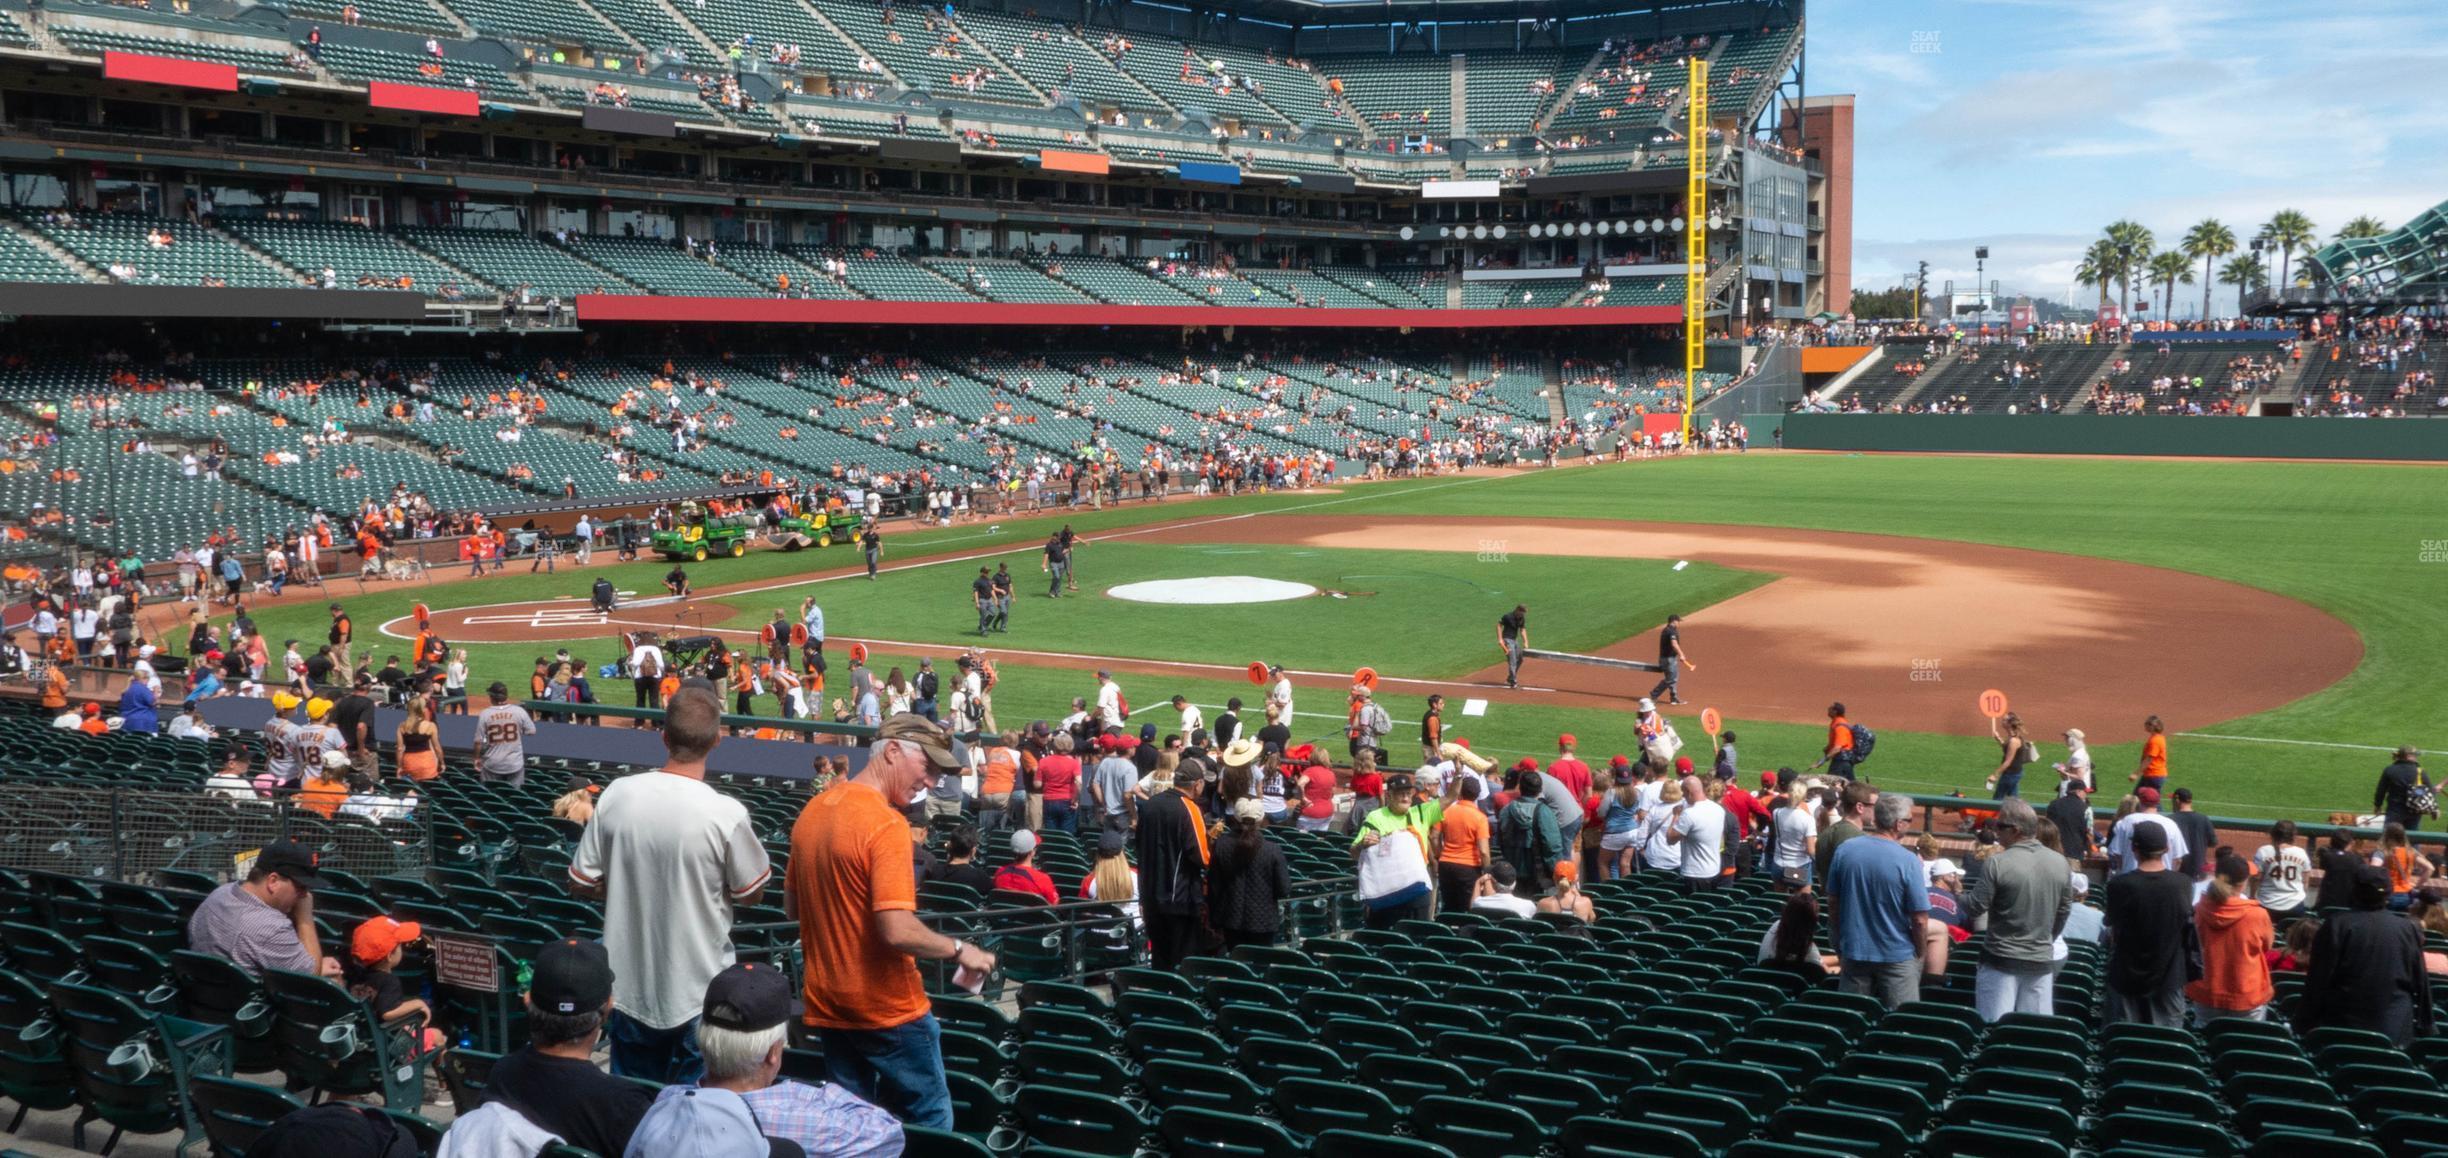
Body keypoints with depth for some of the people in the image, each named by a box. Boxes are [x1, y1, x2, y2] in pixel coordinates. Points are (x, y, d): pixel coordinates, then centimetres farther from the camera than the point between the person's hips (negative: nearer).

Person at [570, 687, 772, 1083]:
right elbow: (750, 894, -6)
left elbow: (581, 883, 0)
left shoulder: (617, 795, -10)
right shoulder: (727, 814, -21)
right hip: (697, 993, -3)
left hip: (628, 987, 4)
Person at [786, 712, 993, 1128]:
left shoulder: (813, 811, 5)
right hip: (887, 1008, -8)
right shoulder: (887, 825, -21)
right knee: (929, 1119, 7)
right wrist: (959, 950, -14)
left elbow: (791, 907, 15)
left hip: (826, 1004, 8)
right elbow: (898, 931, -27)